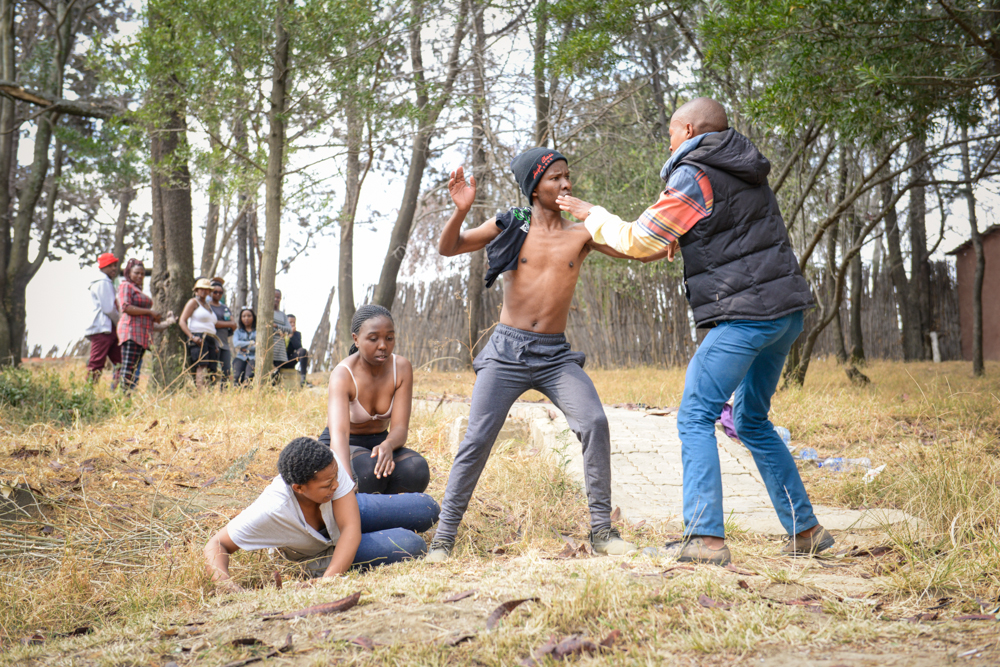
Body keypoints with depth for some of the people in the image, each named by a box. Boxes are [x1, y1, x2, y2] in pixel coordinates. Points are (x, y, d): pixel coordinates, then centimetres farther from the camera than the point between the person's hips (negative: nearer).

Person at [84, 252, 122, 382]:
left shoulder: (109, 283, 22)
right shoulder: (102, 283, -7)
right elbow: (108, 309, -13)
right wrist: (120, 323, -2)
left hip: (110, 329, 10)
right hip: (101, 329, -10)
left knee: (120, 362, 4)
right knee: (96, 364, -11)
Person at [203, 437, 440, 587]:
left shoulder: (330, 464, -37)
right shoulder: (270, 511, -44)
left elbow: (350, 528, -36)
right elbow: (217, 544, -33)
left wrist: (328, 579, -48)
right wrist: (223, 581, -54)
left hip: (342, 512, 4)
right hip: (319, 551, -4)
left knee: (427, 509, 4)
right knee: (411, 546, -20)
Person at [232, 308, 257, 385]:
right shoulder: (238, 331, 24)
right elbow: (236, 343, 4)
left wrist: (245, 348, 1)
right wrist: (251, 343, -1)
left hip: (253, 358, -2)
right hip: (241, 358, 2)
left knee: (249, 377, -32)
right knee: (237, 377, -29)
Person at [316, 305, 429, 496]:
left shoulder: (402, 368, -13)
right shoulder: (343, 375, -26)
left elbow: (400, 428, -18)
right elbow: (339, 432, -42)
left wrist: (387, 445, -44)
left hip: (379, 443, 4)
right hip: (343, 449, -4)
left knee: (417, 469, -29)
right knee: (369, 469, -39)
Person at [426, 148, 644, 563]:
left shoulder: (582, 233, 6)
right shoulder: (511, 227, 3)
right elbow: (447, 249, 3)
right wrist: (460, 211, -16)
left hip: (556, 355, 1)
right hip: (506, 350, -1)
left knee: (594, 423, -18)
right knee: (477, 440, -6)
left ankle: (601, 530, -6)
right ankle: (444, 537, 6)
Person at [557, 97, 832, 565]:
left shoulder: (694, 177, -8)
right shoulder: (747, 170, 19)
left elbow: (638, 242, -5)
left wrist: (592, 215, 10)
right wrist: (678, 240, 25)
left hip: (745, 314, -9)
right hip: (786, 312, 9)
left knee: (695, 418, -6)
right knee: (751, 420, 18)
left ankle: (705, 537, -14)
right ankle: (804, 530, 18)